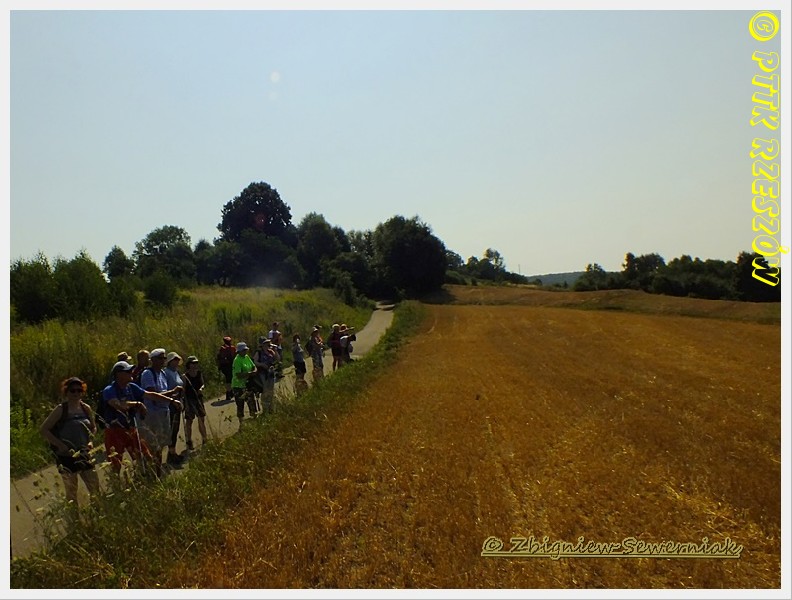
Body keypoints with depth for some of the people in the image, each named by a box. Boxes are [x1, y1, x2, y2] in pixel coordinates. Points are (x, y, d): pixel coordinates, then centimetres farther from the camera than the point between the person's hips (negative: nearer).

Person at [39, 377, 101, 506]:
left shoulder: (86, 408, 3)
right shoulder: (61, 409, -11)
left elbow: (93, 427, 17)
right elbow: (43, 429, -12)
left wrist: (90, 441, 0)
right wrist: (61, 445, -17)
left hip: (84, 455, 4)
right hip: (66, 456, -4)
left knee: (95, 489, 7)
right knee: (71, 493, 6)